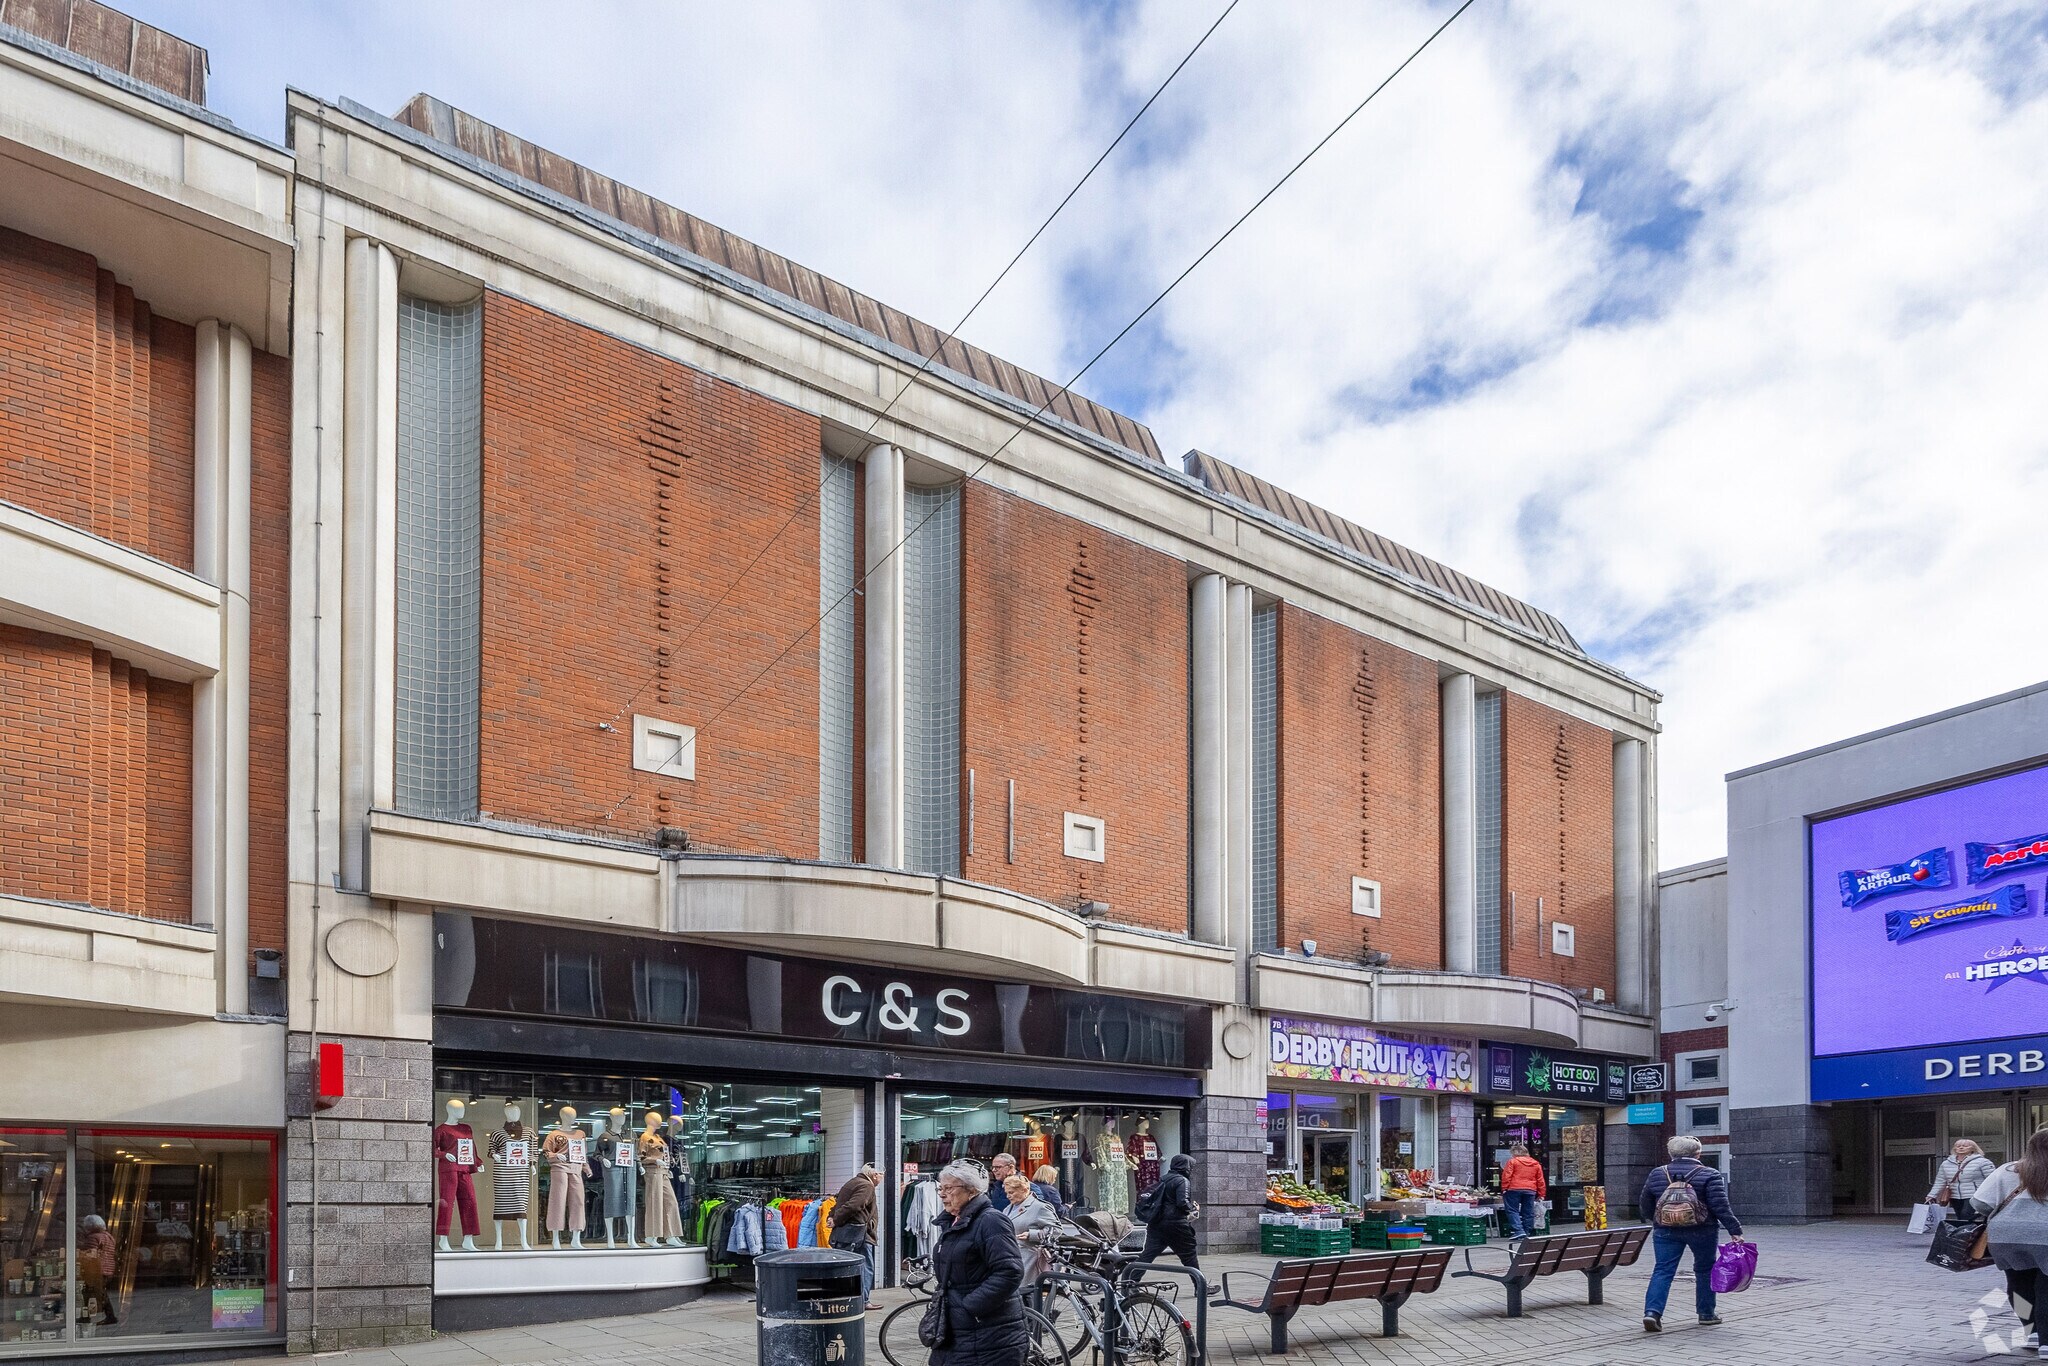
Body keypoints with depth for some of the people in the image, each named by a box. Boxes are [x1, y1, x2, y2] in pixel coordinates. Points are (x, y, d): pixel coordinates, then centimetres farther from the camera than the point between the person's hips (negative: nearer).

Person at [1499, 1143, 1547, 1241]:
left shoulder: (1512, 1161, 1)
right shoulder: (1536, 1164, 16)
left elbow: (1506, 1176, -8)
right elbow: (1540, 1180, 15)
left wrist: (1504, 1189, -6)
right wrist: (1541, 1194, 17)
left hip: (1514, 1189, -4)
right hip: (1530, 1190, 4)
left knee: (1512, 1211, -1)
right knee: (1528, 1213, 9)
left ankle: (1518, 1231, -15)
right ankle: (1527, 1233, 11)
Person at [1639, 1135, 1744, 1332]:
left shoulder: (1656, 1174, 5)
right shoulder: (1709, 1176, -6)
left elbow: (1646, 1205, 13)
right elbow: (1720, 1207, -12)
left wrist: (1650, 1220, 32)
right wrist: (1735, 1231, -9)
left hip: (1666, 1231, 2)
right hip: (1702, 1232, -2)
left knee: (1663, 1271, 1)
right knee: (1705, 1270, 15)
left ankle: (1652, 1311, -15)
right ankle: (1706, 1313, 23)